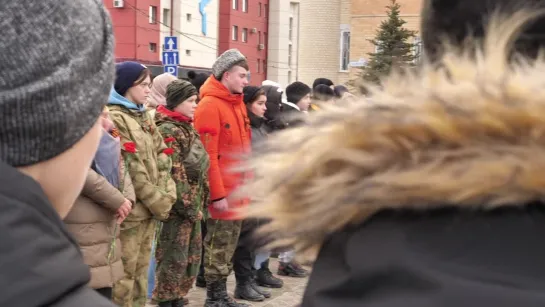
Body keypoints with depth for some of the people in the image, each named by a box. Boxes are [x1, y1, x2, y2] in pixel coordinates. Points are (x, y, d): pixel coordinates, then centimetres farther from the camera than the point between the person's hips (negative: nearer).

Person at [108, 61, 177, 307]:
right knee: (125, 273, -1)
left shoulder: (144, 116, 16)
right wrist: (159, 201, -12)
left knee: (141, 270, 16)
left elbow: (162, 158, 12)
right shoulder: (114, 117, -12)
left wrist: (165, 195, -2)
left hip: (150, 206, 8)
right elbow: (130, 168, -17)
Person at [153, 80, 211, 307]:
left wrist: (202, 202, 13)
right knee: (174, 259, -1)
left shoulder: (187, 128, 15)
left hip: (192, 205, 9)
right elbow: (174, 174, -19)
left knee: (192, 257, 14)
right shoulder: (167, 130, -13)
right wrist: (189, 207, -17)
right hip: (178, 207, -9)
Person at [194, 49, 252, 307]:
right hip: (222, 190, -8)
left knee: (231, 242, 15)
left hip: (238, 188, 9)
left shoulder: (238, 103, 13)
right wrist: (217, 194, -19)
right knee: (218, 244, 1)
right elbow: (208, 155, -18)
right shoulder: (210, 106, -14)